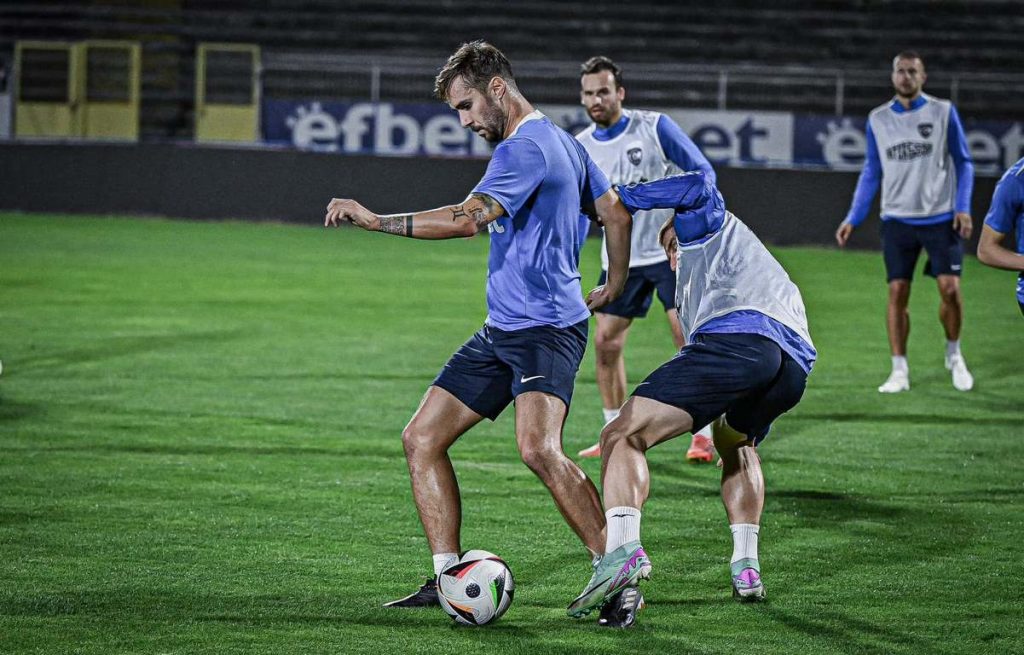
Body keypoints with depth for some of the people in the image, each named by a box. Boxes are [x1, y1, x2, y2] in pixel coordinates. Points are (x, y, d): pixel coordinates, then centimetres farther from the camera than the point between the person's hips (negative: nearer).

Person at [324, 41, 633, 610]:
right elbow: (615, 214, 26)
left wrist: (375, 220, -22)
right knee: (421, 439, 5)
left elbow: (468, 218, -25)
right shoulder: (562, 142, 19)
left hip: (545, 328, -11)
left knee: (538, 449, -29)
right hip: (501, 330, 11)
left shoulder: (525, 147, -13)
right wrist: (614, 288, 33)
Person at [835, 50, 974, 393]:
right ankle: (899, 371, 3)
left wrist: (963, 207, -6)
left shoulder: (943, 112, 2)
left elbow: (963, 163, 6)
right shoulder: (878, 119, 8)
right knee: (897, 292, -4)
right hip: (897, 220, 2)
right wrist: (853, 218, 8)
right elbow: (871, 172, 15)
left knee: (950, 288, -8)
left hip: (940, 218, -2)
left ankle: (954, 355, 16)